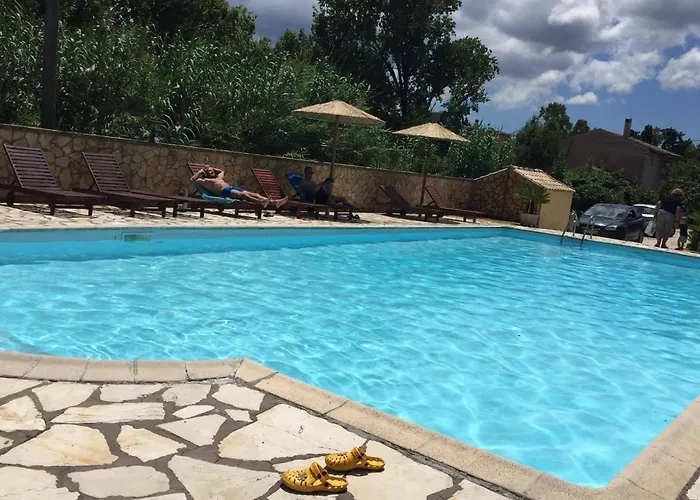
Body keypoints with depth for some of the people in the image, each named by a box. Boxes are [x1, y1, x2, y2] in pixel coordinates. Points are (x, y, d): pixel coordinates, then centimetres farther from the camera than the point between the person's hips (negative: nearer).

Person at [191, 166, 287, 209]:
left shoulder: (218, 177, 36)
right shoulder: (205, 181, 17)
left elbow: (222, 171, 56)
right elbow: (193, 179, 7)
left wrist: (213, 168, 46)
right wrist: (200, 171, 17)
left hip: (232, 187, 7)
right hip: (224, 192, -7)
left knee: (252, 194, -17)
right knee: (242, 194, -37)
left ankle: (275, 202, -38)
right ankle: (260, 202, -66)